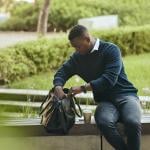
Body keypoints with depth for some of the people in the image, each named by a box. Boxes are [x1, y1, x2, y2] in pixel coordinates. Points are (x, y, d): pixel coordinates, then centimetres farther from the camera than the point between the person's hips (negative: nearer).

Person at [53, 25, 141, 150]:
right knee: (104, 123, -35)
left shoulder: (111, 50, -6)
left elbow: (109, 79, -17)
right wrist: (58, 87, -10)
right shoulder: (77, 57, 11)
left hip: (125, 95, -3)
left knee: (132, 122, -37)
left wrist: (83, 88, -18)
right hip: (105, 100, 3)